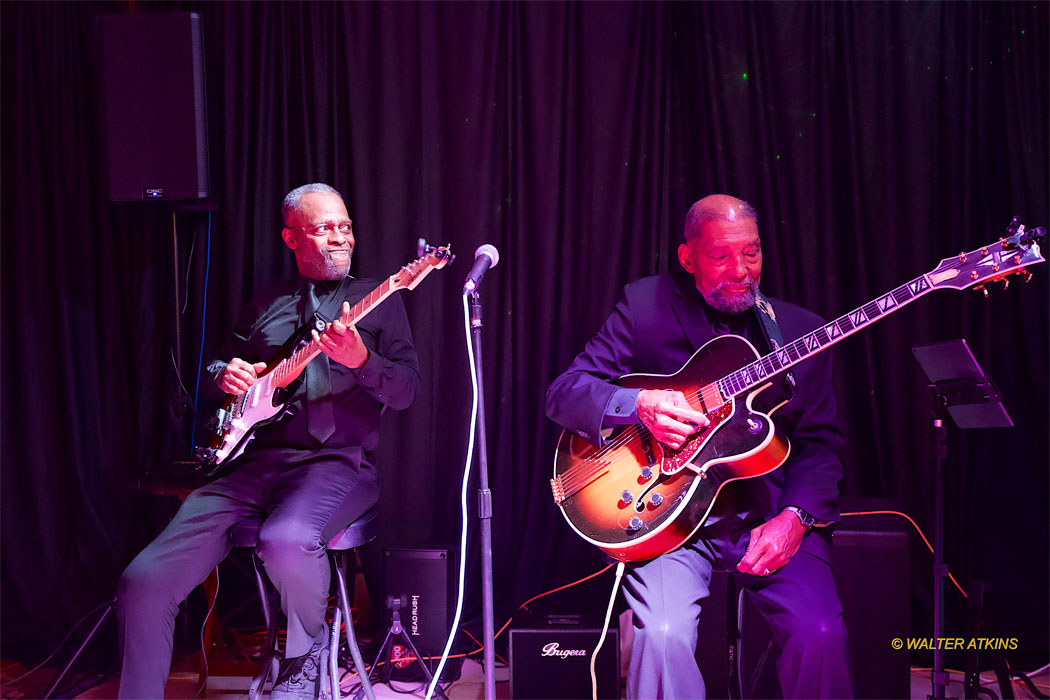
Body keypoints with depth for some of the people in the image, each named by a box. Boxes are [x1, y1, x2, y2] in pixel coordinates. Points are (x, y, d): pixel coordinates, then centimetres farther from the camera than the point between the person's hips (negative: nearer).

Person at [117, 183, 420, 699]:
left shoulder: (378, 300, 10)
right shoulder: (265, 305, 21)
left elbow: (406, 392, 0)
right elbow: (216, 367, 28)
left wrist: (360, 361, -21)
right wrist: (226, 375, 3)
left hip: (337, 464, -3)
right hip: (251, 463, 4)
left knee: (286, 541, -38)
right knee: (144, 582, -15)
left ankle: (305, 648, -6)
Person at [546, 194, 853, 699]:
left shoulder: (801, 330, 9)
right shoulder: (645, 304, 3)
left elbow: (819, 443, 8)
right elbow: (563, 392, -1)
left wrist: (794, 518, -10)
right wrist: (639, 405, -21)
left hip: (773, 514, 2)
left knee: (820, 633, -21)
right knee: (662, 635, -27)